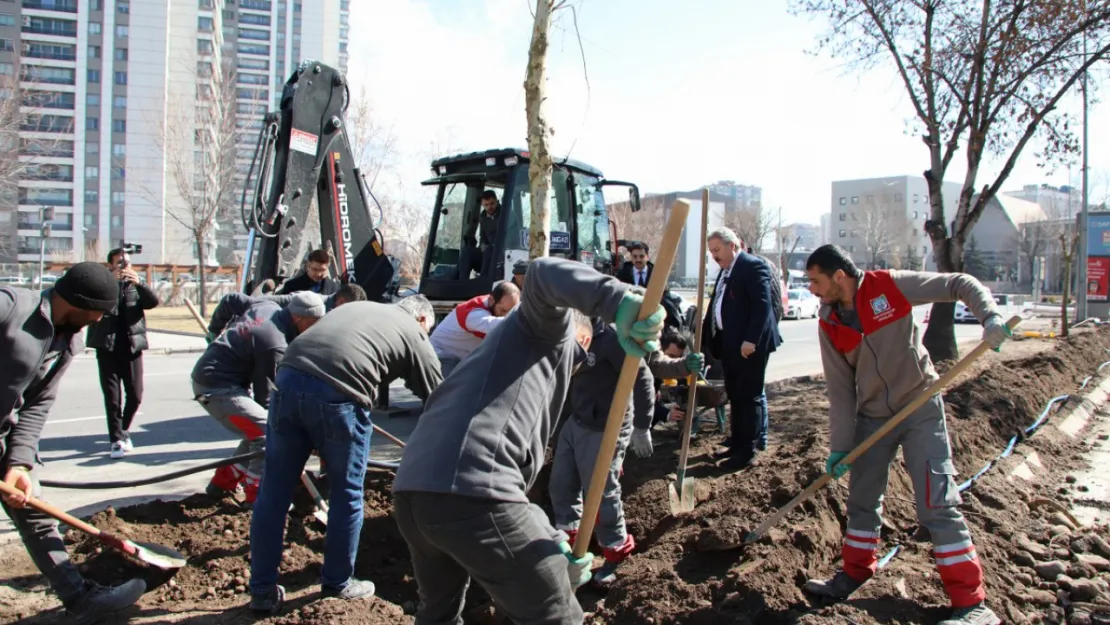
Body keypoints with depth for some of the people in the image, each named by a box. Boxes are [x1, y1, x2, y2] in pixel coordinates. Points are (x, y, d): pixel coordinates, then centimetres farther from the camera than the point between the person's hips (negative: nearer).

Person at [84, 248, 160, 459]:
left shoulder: (134, 286, 11)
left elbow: (153, 302, -5)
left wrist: (139, 283, -21)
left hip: (132, 347, 2)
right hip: (107, 348, -2)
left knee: (135, 395, 5)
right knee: (112, 397, -3)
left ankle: (124, 430, 29)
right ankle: (116, 440, 4)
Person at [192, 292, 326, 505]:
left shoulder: (272, 313, 4)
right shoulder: (275, 344, -25)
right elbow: (265, 394, -18)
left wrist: (216, 332, 31)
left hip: (212, 375, 11)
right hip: (216, 387, -11)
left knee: (256, 431, 15)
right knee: (267, 432, -14)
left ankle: (221, 484, 25)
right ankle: (257, 496, -5)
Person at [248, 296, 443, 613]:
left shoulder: (356, 306, 31)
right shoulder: (416, 337, 17)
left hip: (289, 376, 5)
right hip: (338, 395, -5)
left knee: (274, 493, 14)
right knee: (347, 495, 16)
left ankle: (262, 591, 25)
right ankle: (337, 583, 31)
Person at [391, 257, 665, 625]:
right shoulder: (547, 329, 16)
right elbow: (544, 275, -10)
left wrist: (553, 539, 26)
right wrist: (621, 302, -23)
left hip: (411, 490, 9)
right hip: (472, 493, -9)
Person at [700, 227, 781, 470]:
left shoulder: (754, 267, -13)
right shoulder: (725, 270, 17)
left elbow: (763, 305, -20)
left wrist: (751, 340, -24)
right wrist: (705, 330, 14)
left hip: (750, 344, -9)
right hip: (729, 343, 10)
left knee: (749, 396, -3)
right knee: (735, 396, 16)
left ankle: (747, 451, 4)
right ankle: (736, 443, 26)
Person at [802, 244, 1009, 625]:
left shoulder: (892, 286, -15)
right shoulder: (829, 324, -4)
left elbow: (960, 284, -10)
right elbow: (840, 389, -1)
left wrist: (989, 315, -29)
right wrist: (839, 446, -3)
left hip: (920, 408, -5)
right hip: (872, 417, 5)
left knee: (937, 504, -7)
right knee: (862, 500, 14)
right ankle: (855, 573, 34)